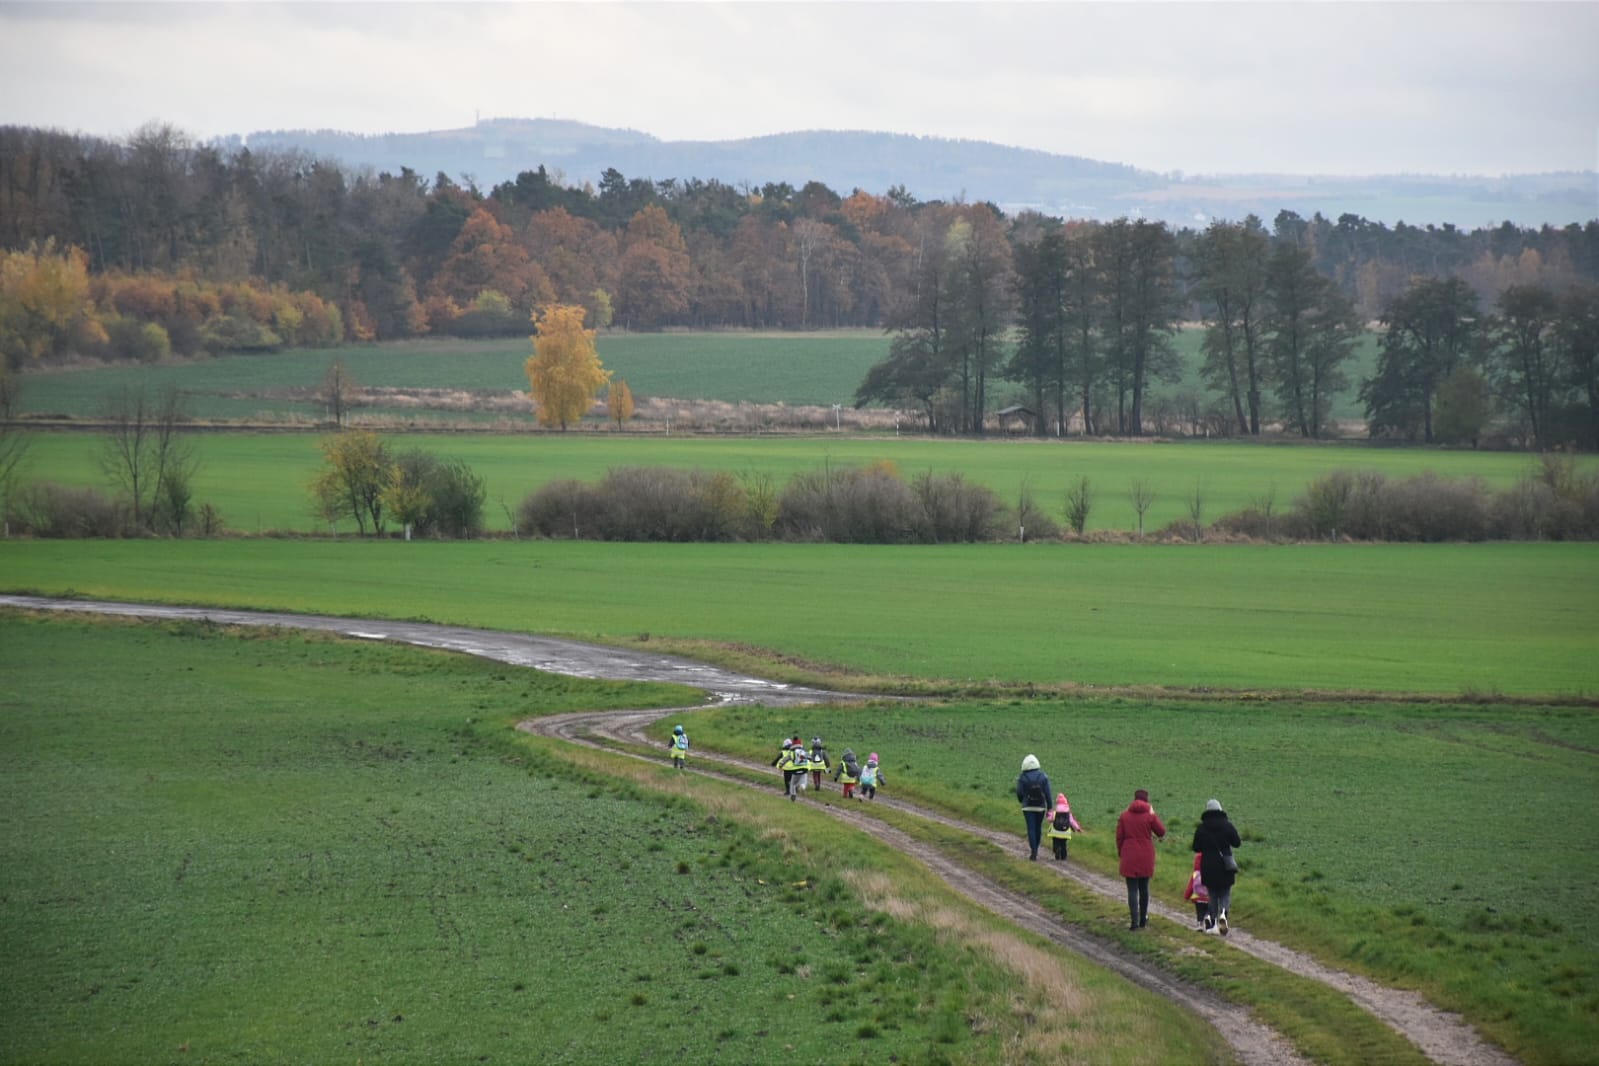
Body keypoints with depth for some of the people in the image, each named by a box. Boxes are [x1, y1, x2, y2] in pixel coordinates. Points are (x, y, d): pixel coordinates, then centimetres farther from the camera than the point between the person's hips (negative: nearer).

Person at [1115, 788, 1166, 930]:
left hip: (1129, 857, -1)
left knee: (1132, 889, -1)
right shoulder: (1150, 815, -5)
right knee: (1144, 888, 15)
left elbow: (1119, 837, 2)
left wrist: (1120, 852, 14)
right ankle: (1143, 919, 23)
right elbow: (1161, 832, 1)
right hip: (1146, 858, 1)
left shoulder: (1124, 816, 0)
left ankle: (1135, 921, -10)